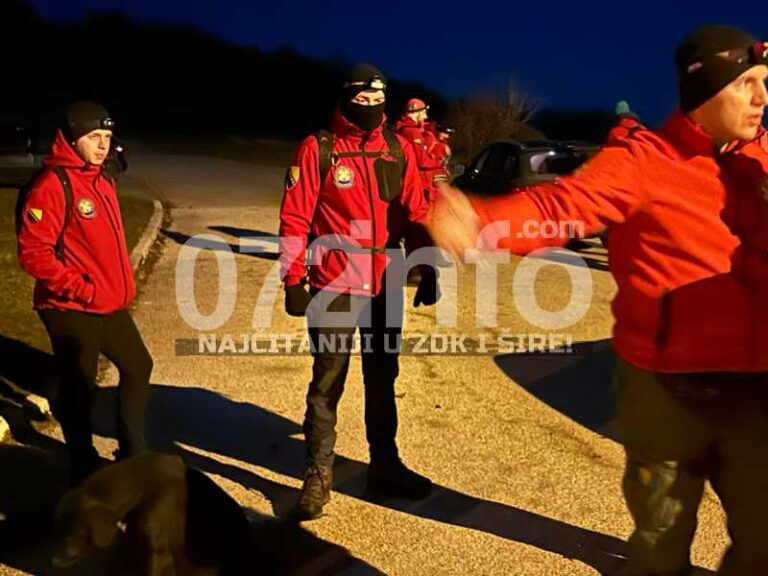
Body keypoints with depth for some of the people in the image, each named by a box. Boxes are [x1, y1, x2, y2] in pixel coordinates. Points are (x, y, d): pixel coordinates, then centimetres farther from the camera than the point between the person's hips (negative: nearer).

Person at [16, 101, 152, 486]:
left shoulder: (101, 181, 12)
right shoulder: (51, 185, -16)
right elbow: (33, 253, -21)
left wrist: (123, 286, 12)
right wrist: (84, 289, -20)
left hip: (111, 305, 9)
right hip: (71, 310, -9)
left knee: (138, 367, 19)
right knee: (78, 389, 7)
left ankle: (133, 453, 36)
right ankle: (85, 469, 27)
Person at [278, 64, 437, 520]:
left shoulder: (398, 149, 5)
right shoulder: (319, 149, -6)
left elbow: (415, 212, 9)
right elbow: (295, 219, -7)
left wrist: (428, 271, 6)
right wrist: (294, 281, -10)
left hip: (386, 284, 4)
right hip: (334, 286, -4)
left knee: (383, 378, 16)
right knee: (327, 383, 4)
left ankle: (385, 465, 32)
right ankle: (319, 476, 19)